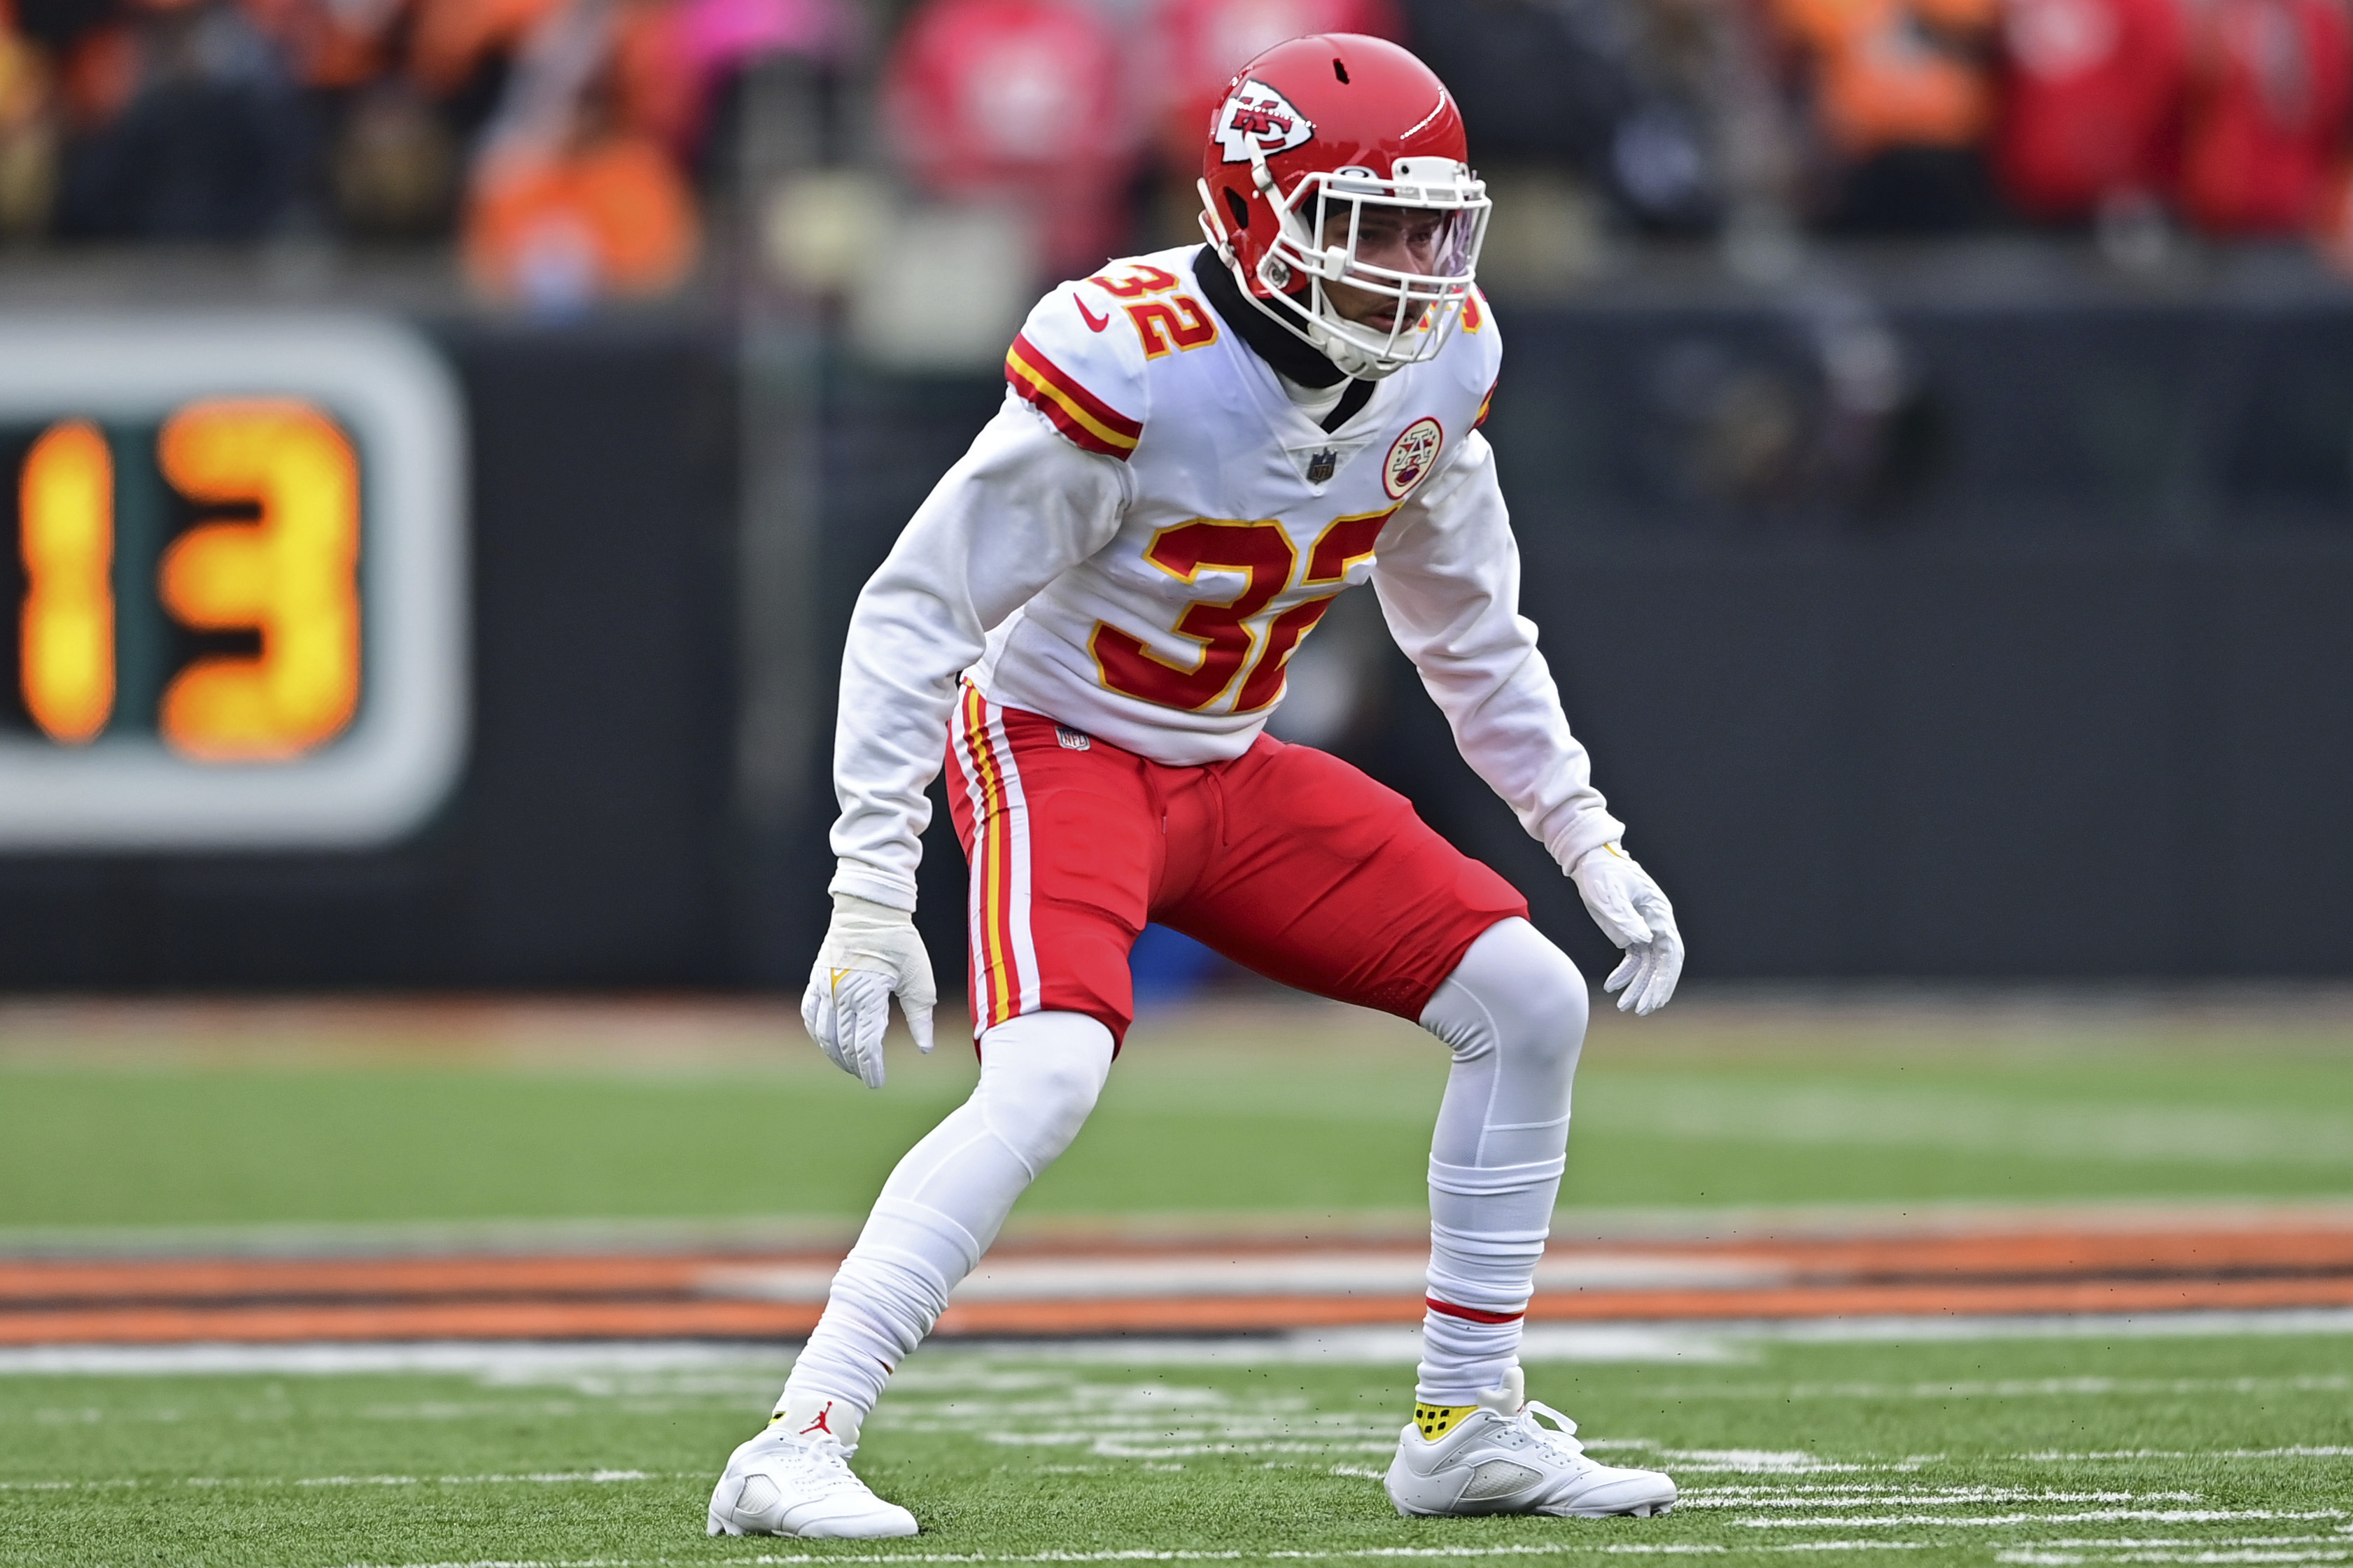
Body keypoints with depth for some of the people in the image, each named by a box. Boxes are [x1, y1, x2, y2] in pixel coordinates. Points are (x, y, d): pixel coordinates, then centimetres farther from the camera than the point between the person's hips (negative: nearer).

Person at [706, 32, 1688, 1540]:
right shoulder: (1131, 359, -26)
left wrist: (1587, 842, 10)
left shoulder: (1438, 359, -4)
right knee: (1048, 1077, -30)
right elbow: (919, 608, -22)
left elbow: (1470, 631, 13)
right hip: (1057, 741, -7)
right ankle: (793, 1453, -29)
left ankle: (1469, 1426, 12)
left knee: (1530, 1003, 1)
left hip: (1231, 770, 7)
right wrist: (871, 889, -26)